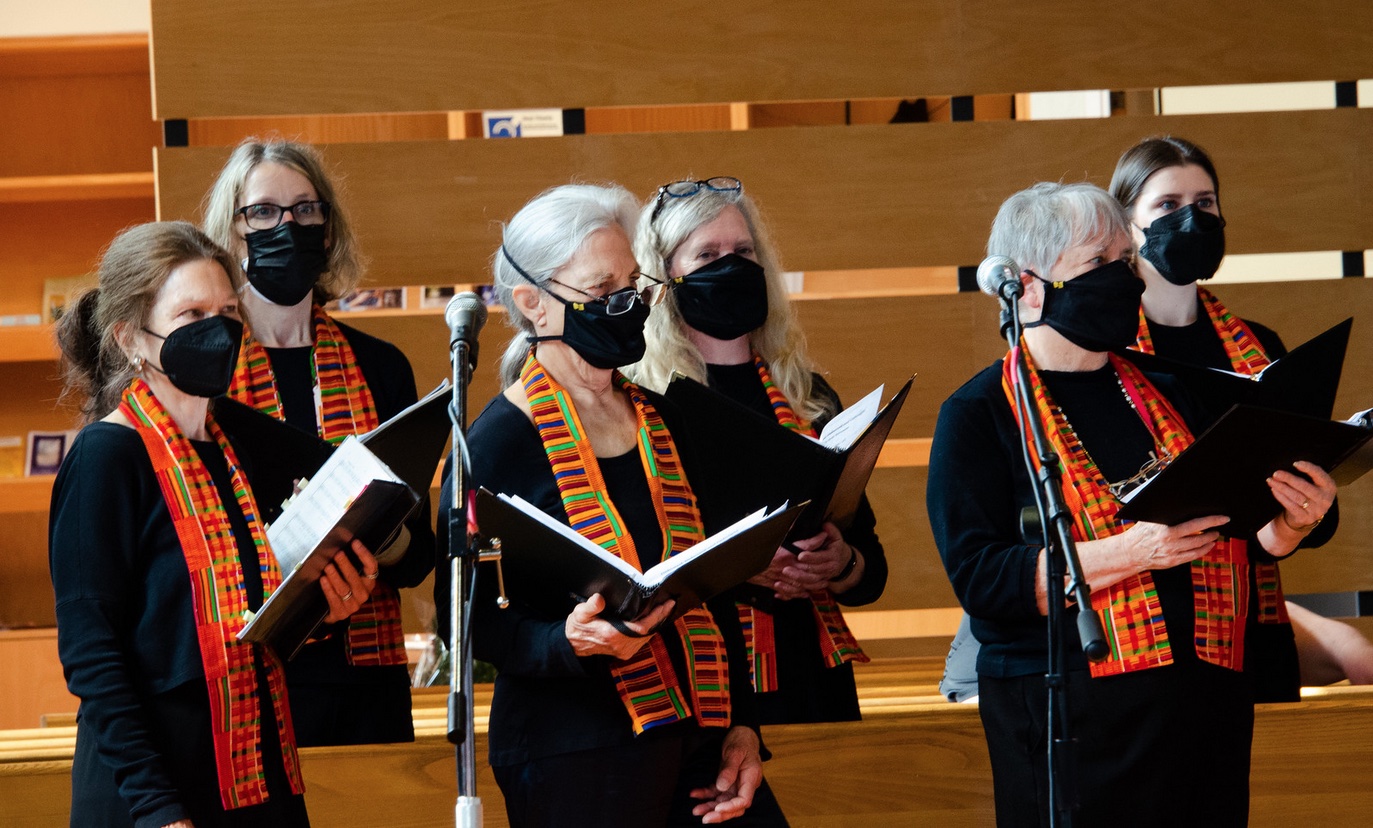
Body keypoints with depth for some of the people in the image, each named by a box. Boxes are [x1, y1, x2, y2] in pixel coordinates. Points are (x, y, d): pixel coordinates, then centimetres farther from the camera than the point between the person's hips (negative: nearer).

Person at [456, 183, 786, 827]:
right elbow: (472, 620, -12)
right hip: (571, 760, -6)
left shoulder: (659, 420, 14)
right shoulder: (498, 442, -8)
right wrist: (572, 642, -29)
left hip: (699, 742, 6)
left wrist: (741, 727, 8)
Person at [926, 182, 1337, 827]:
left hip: (1207, 702, 5)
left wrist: (1288, 525, -4)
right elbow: (978, 576, -13)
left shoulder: (1164, 394, 15)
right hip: (1072, 719, -5)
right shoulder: (978, 416, -2)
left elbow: (1232, 542, 19)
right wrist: (1130, 552, -23)